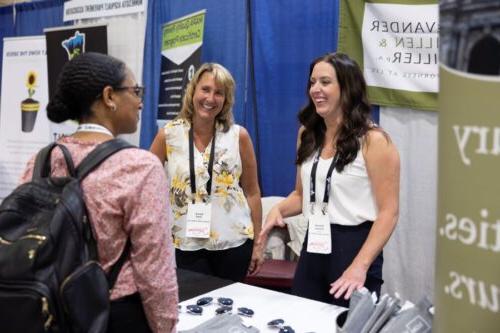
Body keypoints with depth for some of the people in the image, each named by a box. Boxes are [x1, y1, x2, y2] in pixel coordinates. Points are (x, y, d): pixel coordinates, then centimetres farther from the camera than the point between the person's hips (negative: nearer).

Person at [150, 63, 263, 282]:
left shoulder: (239, 136, -4)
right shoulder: (168, 135, -4)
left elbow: (252, 192, 3)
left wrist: (258, 243, 4)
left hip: (234, 242, 0)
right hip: (188, 244, 0)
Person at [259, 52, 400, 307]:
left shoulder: (373, 140, -12)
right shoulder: (308, 134, 7)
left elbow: (388, 212, -14)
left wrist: (360, 265, -22)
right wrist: (278, 209, -5)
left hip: (354, 247, -5)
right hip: (313, 247, 6)